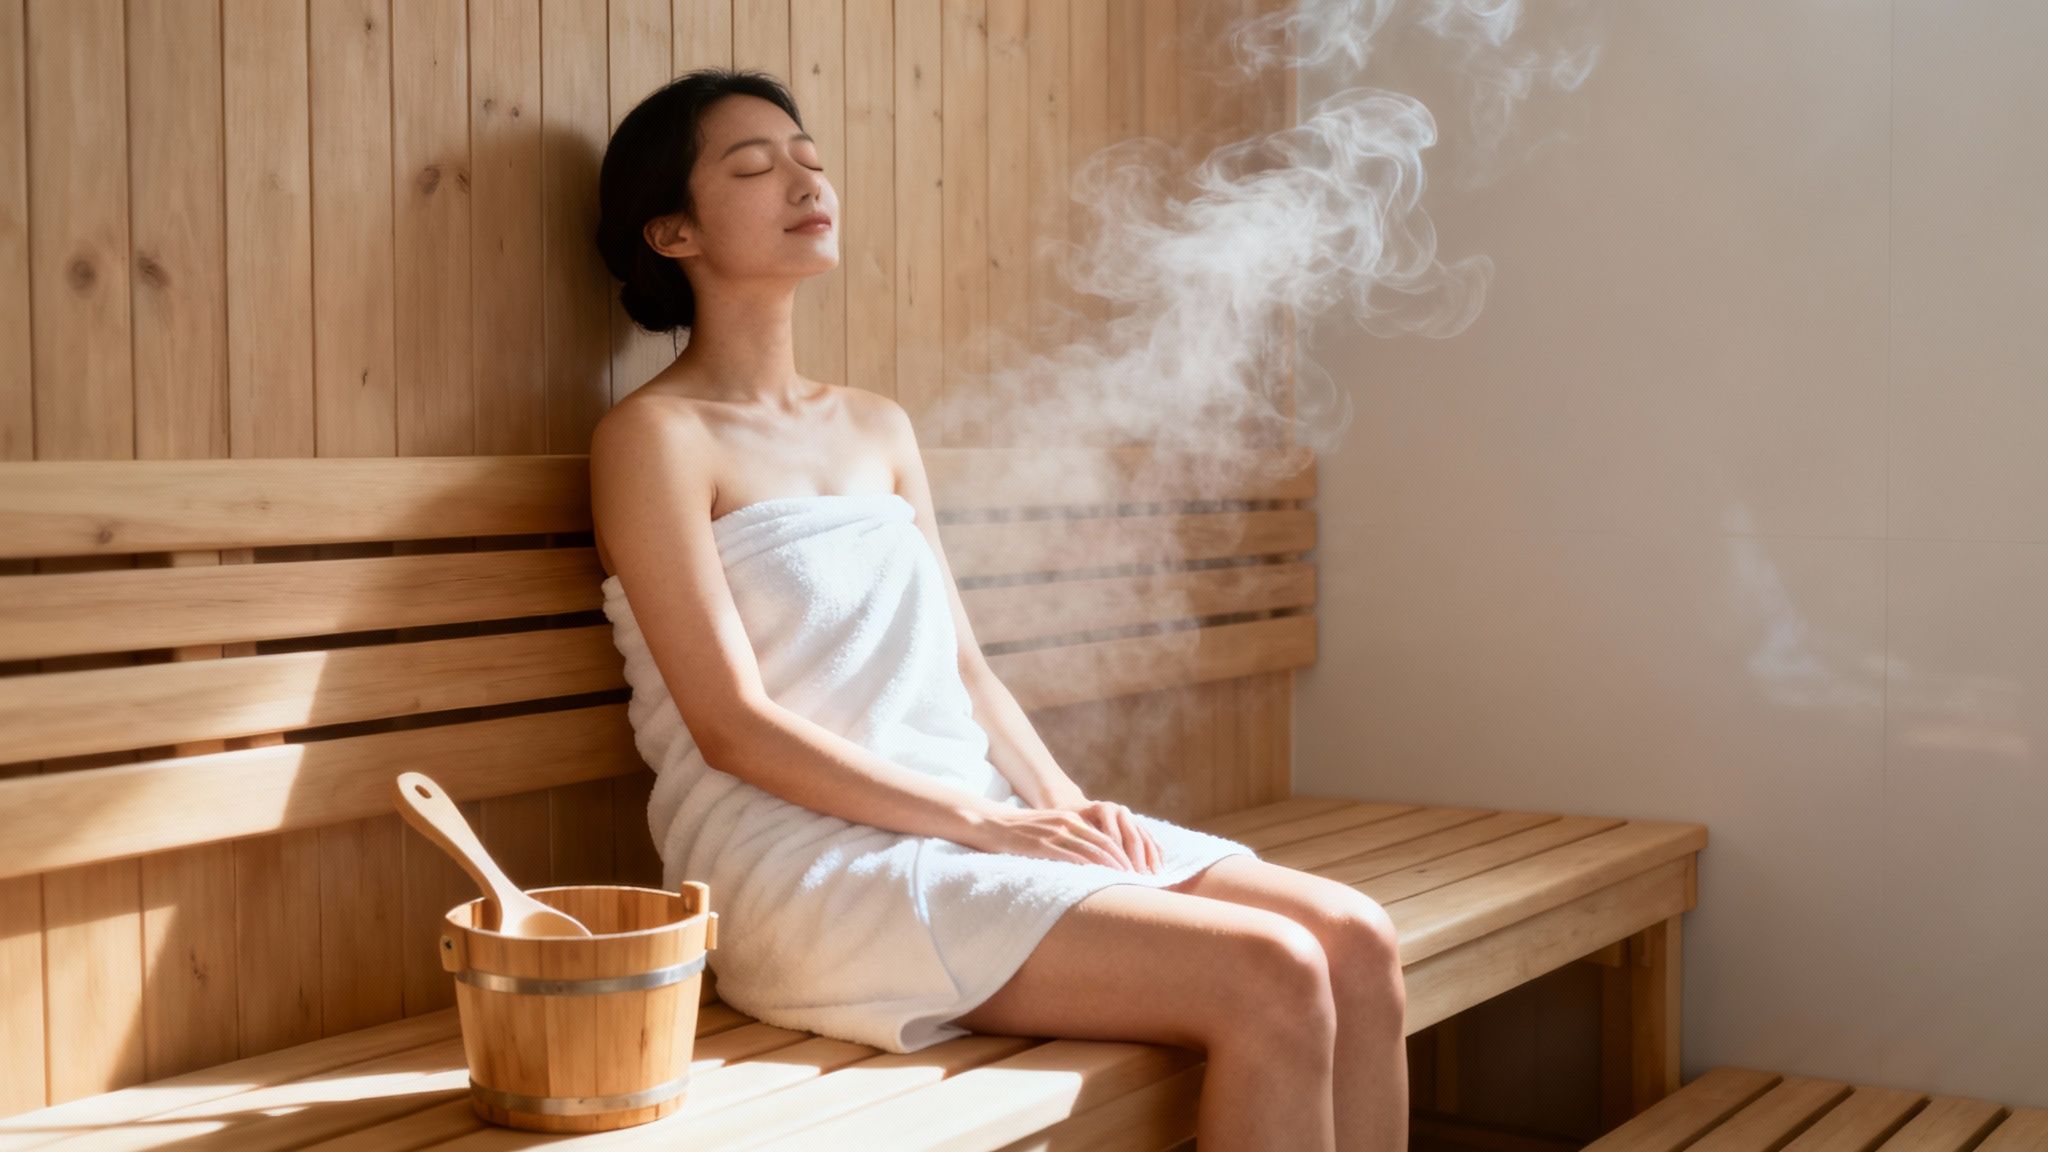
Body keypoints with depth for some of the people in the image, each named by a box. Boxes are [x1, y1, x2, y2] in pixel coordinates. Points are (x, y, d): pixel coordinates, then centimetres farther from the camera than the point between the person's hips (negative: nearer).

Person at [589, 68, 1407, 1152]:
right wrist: (990, 824, -16)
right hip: (809, 868, -7)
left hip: (980, 827, 7)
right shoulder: (655, 435, -4)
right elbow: (732, 726, -12)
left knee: (1355, 941, -11)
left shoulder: (878, 427, 19)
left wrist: (1063, 803, -2)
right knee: (1269, 981, -22)